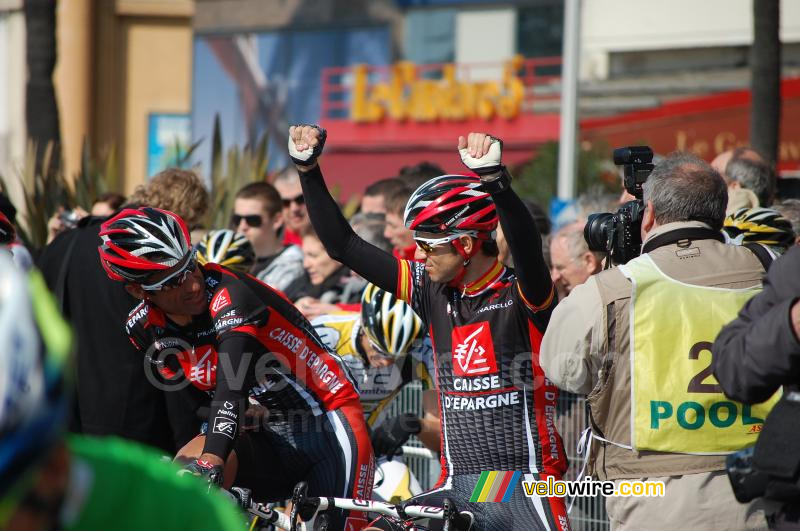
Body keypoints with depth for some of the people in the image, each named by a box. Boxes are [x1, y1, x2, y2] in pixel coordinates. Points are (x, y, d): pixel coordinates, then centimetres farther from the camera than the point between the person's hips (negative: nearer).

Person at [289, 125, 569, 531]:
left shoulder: (521, 296, -8)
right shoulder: (433, 293, 6)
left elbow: (527, 249, -31)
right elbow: (343, 246, 7)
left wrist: (494, 179, -46)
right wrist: (307, 169, -1)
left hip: (524, 490, -4)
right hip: (458, 488, 5)